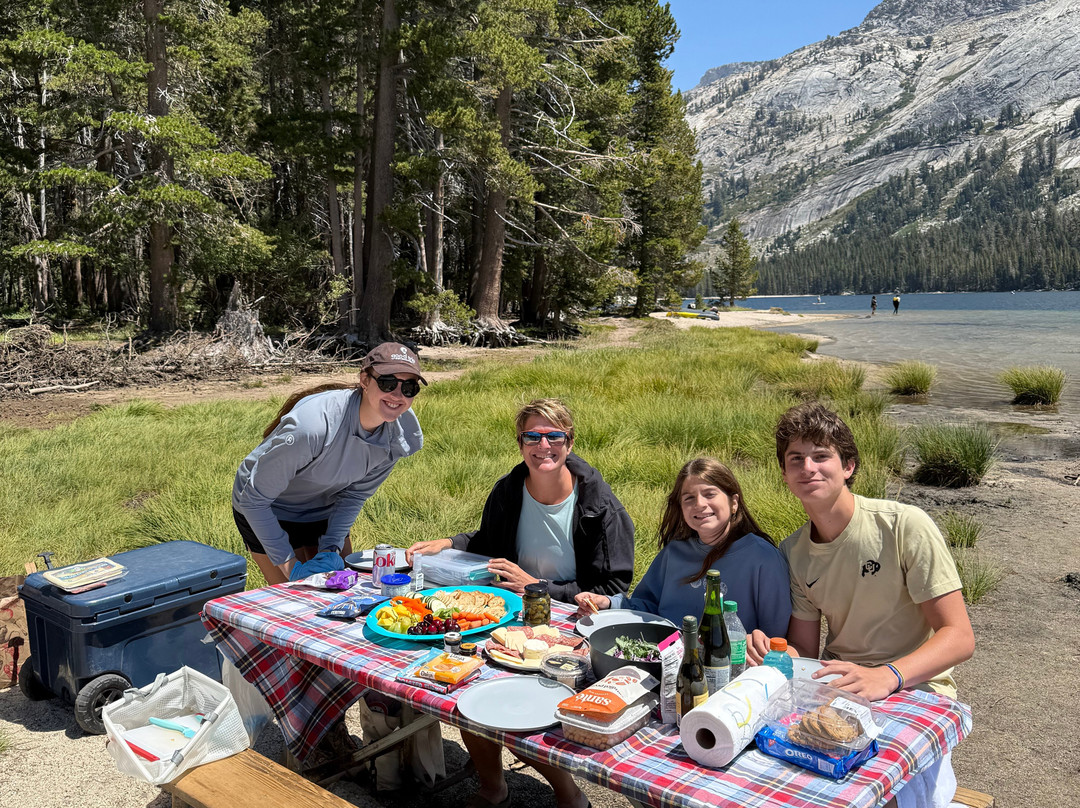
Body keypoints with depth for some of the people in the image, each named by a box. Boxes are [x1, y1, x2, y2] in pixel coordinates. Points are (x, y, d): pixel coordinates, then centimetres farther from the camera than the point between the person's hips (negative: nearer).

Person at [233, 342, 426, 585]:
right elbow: (253, 500, -27)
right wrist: (289, 565, -24)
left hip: (324, 510, 5)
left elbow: (354, 494, -5)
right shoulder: (312, 426, -38)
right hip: (270, 512, -5)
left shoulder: (402, 435, -20)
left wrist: (332, 548, -15)